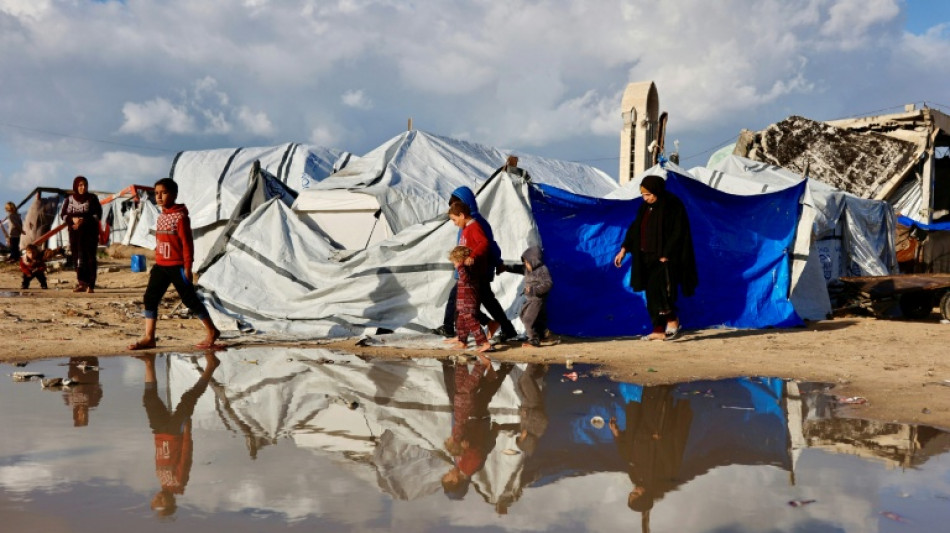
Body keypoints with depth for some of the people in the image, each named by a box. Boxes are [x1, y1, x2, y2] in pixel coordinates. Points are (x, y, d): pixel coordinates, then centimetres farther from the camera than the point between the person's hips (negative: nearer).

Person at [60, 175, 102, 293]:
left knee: (90, 258, -8)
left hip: (90, 231, -3)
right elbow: (63, 214, 8)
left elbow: (98, 214, -2)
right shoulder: (69, 199, 10)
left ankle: (90, 285, -9)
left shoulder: (92, 198, 3)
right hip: (75, 232, 3)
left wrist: (85, 221, -16)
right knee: (77, 258, 1)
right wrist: (73, 219, -13)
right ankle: (81, 283, 5)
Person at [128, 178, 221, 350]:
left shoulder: (180, 216, -12)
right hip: (161, 266, 8)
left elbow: (187, 243, -14)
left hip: (177, 266, -8)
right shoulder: (160, 217, 11)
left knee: (190, 299, -1)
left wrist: (187, 267, -15)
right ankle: (149, 338, 7)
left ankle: (211, 331, 12)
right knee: (150, 298, 3)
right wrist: (156, 264, 19)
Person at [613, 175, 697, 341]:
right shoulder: (645, 207, 11)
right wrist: (624, 250, 8)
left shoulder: (673, 207, -11)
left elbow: (677, 234, -14)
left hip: (666, 259, -7)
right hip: (648, 258, 7)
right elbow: (634, 229, 16)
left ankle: (672, 320, 1)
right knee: (652, 295, 6)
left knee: (659, 289, -17)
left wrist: (665, 256, -18)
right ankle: (659, 330, 10)